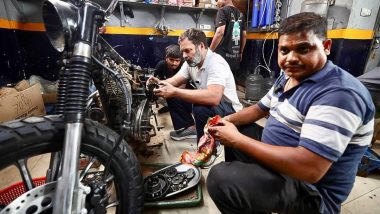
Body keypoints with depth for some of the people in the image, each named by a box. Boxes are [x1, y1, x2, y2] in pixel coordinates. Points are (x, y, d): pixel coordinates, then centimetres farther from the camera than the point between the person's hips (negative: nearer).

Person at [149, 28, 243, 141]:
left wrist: (174, 92, -42)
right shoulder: (190, 62, -1)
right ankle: (187, 126, 17)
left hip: (228, 109, -7)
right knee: (171, 95, 1)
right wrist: (160, 83, -21)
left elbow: (214, 97, -43)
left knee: (201, 108, -38)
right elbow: (175, 81, 3)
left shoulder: (216, 63, -28)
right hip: (206, 100, 8)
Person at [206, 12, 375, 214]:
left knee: (220, 179, -28)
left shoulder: (339, 93, -27)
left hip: (311, 190, -9)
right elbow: (259, 109, 14)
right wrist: (227, 120, -4)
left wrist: (237, 140, -27)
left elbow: (309, 169, -34)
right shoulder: (288, 77, 4)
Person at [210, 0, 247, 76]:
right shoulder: (240, 14, 14)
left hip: (223, 56, -7)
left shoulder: (222, 11, -6)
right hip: (235, 57, 7)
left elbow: (220, 32, -19)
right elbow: (244, 35, 16)